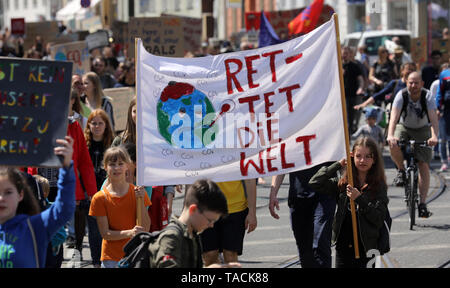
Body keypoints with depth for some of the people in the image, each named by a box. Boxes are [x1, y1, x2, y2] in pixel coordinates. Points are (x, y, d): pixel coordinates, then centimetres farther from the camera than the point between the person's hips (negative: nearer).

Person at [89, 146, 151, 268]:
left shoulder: (137, 192, 1)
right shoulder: (100, 198, -4)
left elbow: (146, 229, -3)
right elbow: (105, 233, -7)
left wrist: (140, 201, -13)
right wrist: (129, 233, -22)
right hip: (111, 259, -1)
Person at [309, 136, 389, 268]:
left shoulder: (379, 186, -1)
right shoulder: (343, 184, 6)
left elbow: (379, 219, -8)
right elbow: (315, 183, -3)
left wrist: (359, 199, -17)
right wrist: (338, 165, -2)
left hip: (367, 249, -2)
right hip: (343, 247, 2)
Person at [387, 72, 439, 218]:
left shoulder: (427, 97, -21)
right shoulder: (401, 96, -21)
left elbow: (433, 118, -33)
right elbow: (394, 116, -33)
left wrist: (434, 136, -51)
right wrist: (390, 135, -50)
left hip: (422, 130, 0)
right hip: (404, 127, 0)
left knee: (424, 165, -13)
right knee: (394, 146, -32)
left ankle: (422, 204, -11)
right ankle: (402, 170, -1)